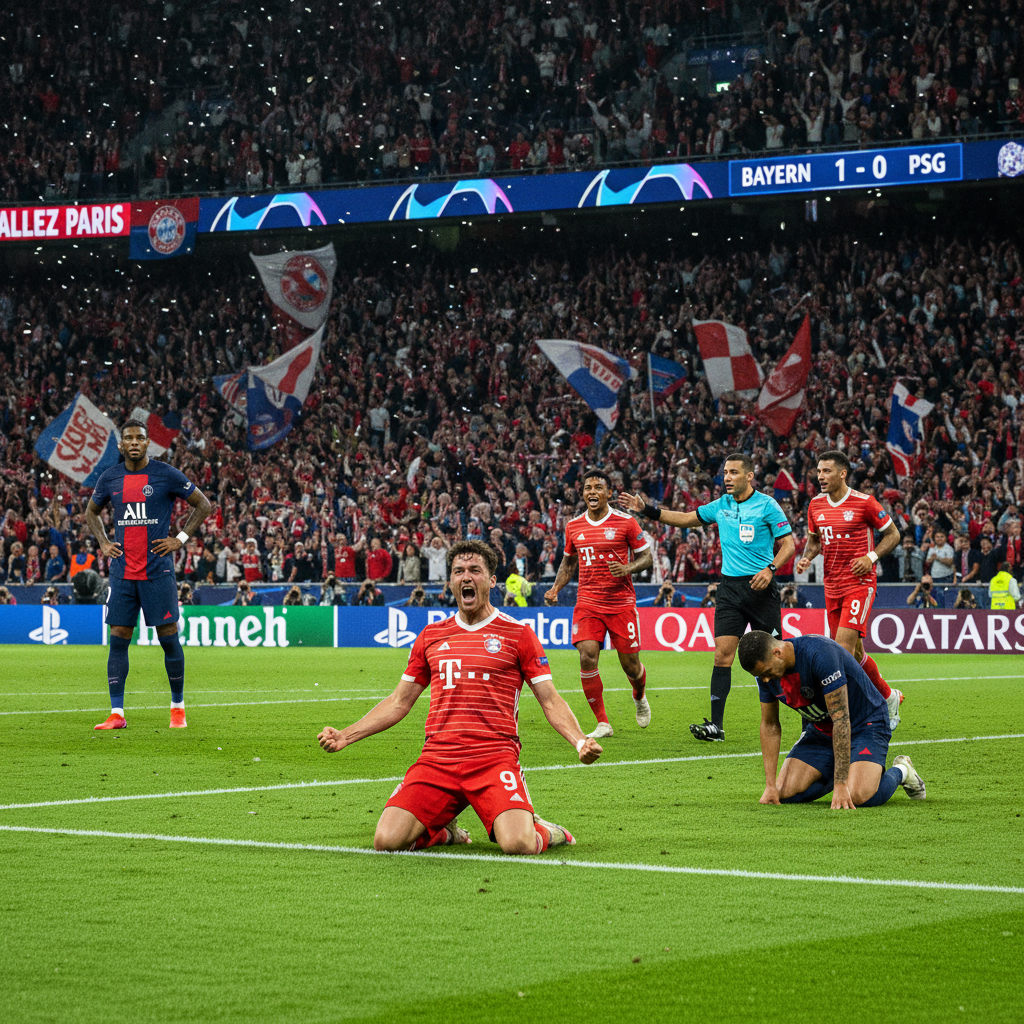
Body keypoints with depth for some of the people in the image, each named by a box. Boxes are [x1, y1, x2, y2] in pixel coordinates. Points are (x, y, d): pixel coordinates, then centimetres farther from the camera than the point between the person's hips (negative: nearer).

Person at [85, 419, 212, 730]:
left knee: (168, 637, -1)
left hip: (157, 570, -3)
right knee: (118, 638, 0)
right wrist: (103, 543, 10)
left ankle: (178, 707, 12)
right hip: (122, 571, 3)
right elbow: (91, 512, 25)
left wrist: (180, 539, -2)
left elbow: (203, 505, 5)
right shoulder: (109, 478, 7)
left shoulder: (167, 475, -3)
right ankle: (117, 713, 2)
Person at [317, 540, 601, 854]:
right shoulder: (431, 636, 17)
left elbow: (551, 702, 5)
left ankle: (542, 832, 10)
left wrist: (580, 741, -14)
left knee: (517, 845, -28)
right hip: (436, 758, 3)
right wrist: (345, 736, 13)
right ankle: (442, 830, 15)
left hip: (495, 757, -3)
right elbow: (399, 702, 23)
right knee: (387, 840, -17)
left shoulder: (517, 633, 6)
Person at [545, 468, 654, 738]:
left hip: (621, 602, -2)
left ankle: (639, 697, 40)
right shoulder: (573, 526, 7)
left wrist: (627, 568, -18)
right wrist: (556, 588, 6)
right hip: (587, 603, 2)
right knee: (587, 657, -15)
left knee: (630, 664, 3)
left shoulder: (626, 522, -4)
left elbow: (647, 556, 2)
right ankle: (602, 723, -4)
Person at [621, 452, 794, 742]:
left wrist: (770, 569, -19)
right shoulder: (721, 505, 11)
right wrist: (647, 509, 15)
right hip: (730, 587, 4)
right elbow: (686, 519, 22)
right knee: (722, 654, -7)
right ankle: (716, 725, -9)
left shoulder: (767, 505, -4)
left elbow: (788, 544, -4)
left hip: (760, 588, -4)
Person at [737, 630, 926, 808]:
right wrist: (770, 785, -8)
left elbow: (840, 719, -33)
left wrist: (841, 786, -35)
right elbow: (770, 725, 0)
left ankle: (900, 771, 4)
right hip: (820, 730, 6)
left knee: (858, 796, -27)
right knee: (785, 793, -11)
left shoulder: (820, 654, -34)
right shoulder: (765, 669, -13)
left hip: (865, 725, -6)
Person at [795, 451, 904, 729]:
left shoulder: (864, 503, -9)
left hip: (860, 583, -6)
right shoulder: (815, 505, 7)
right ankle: (889, 697, 28)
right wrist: (807, 558, 1)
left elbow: (893, 534, -1)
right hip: (832, 586, 6)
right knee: (855, 653, 10)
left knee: (844, 646, -18)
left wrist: (871, 557, -15)